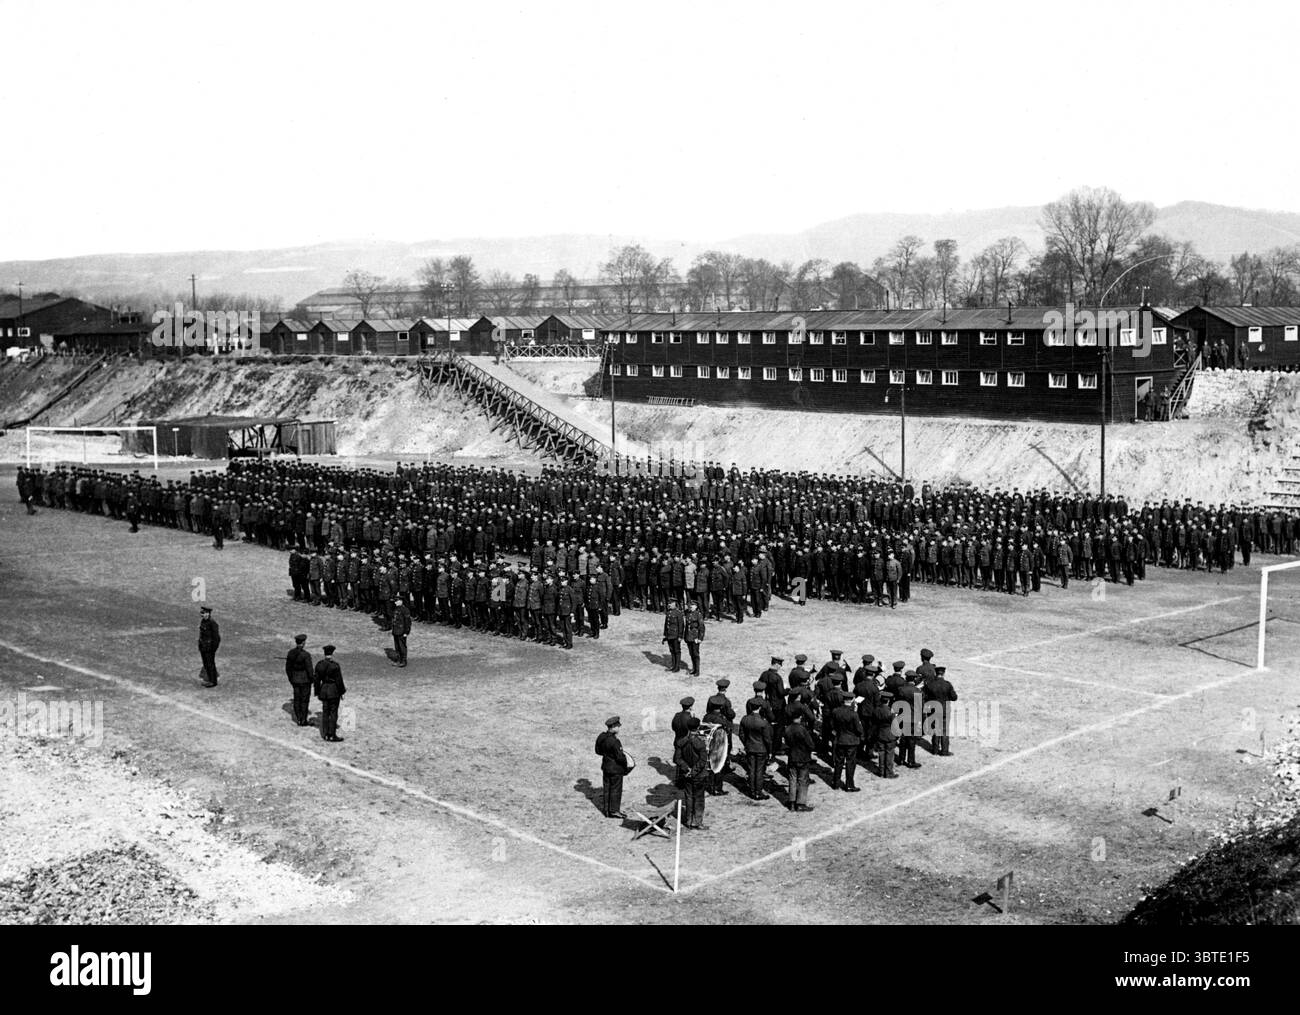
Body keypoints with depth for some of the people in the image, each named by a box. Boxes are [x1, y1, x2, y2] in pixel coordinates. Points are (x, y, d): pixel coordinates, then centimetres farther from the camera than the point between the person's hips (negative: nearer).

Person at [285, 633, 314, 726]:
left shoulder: (291, 652, -5)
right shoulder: (306, 655, -23)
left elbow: (288, 667, 4)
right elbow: (309, 669, -18)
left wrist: (290, 679, 16)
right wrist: (312, 680, -3)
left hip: (295, 679, 5)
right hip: (305, 680, -5)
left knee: (297, 699, 14)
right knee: (304, 700, 7)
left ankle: (298, 720, 21)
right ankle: (303, 720, 13)